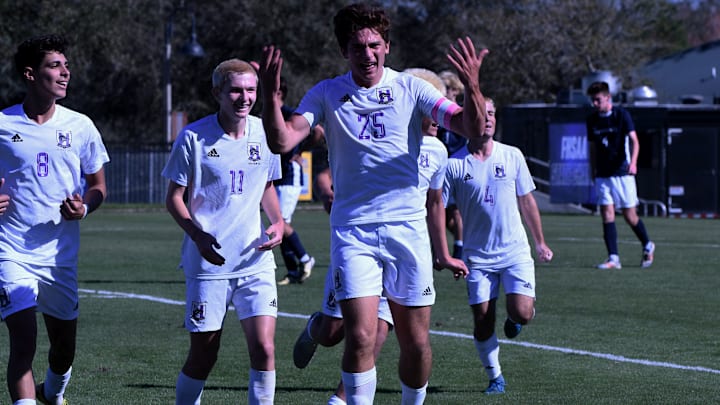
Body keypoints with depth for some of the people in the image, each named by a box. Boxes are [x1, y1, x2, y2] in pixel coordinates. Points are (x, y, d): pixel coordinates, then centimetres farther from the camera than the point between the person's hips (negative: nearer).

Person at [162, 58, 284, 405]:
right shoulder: (193, 137, -7)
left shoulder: (265, 133, 4)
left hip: (255, 262, 2)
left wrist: (277, 222, 0)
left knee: (263, 347, -11)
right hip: (207, 261, -2)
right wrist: (198, 236, -18)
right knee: (203, 356, 3)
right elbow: (174, 198, -1)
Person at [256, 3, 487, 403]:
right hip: (352, 231, -1)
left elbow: (470, 126, -8)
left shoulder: (410, 88, 2)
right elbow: (282, 141, -9)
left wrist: (472, 87, -28)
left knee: (416, 342, 5)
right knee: (361, 337, -14)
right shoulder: (326, 95, 3)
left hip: (407, 227, 1)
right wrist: (271, 93, -25)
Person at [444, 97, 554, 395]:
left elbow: (526, 201, 12)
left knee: (521, 313, -13)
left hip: (515, 251, 1)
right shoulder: (455, 165, -6)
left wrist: (540, 243, 15)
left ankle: (514, 318, 24)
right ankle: (495, 377, 18)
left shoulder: (512, 156, 2)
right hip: (477, 256, -1)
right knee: (483, 323, -2)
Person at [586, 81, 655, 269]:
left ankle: (648, 246, 26)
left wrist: (633, 162, -28)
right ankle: (613, 258, -5)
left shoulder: (621, 115, -6)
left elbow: (634, 140, -12)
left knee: (630, 216, 1)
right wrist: (593, 174, 15)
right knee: (607, 215, -5)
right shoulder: (592, 120, 8)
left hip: (622, 173, -4)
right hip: (603, 175, 4)